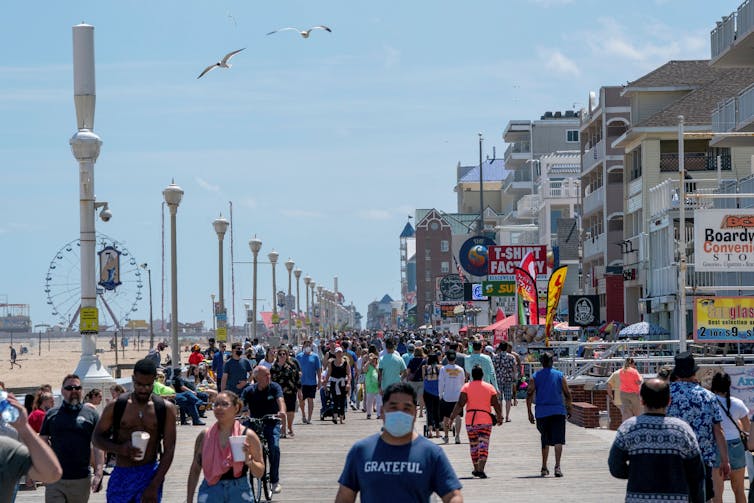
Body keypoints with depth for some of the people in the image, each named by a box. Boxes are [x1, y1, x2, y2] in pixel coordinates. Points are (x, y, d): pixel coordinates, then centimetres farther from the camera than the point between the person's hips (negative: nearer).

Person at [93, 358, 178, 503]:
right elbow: (98, 438, 7)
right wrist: (121, 449, -14)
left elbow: (169, 450, -3)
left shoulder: (166, 409, -1)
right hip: (121, 475, 1)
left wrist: (155, 486, -12)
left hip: (150, 475, -1)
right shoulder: (116, 406, 1)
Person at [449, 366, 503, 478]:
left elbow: (460, 404, -6)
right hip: (485, 420, -1)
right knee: (483, 445, -4)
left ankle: (476, 469, 24)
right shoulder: (489, 387, 4)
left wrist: (452, 416, -1)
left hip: (470, 420, 1)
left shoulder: (466, 387, 1)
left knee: (473, 445, 15)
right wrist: (500, 417, 18)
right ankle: (481, 470, -18)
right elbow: (496, 404, 4)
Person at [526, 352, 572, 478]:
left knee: (545, 441, 15)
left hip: (542, 412, 2)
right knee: (558, 439, -7)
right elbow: (567, 394, 4)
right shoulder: (559, 375, 4)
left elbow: (529, 395, -1)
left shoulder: (535, 377, 5)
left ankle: (544, 468, 21)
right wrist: (568, 409, 16)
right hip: (558, 411, -2)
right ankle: (557, 466, -24)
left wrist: (529, 412, 3)